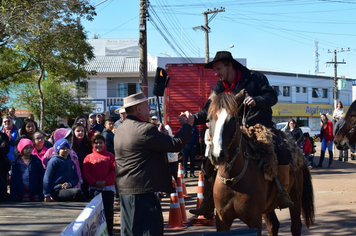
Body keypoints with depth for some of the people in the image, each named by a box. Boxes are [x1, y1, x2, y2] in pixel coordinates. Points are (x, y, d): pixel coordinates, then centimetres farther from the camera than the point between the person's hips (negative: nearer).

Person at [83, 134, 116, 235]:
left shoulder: (110, 156, 5)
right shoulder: (88, 157, 7)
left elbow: (114, 171, -1)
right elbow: (86, 173, 0)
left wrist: (105, 181, -13)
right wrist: (95, 182, -12)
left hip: (108, 187, -1)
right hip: (94, 188, 1)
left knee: (108, 209, -1)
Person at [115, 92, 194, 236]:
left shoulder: (120, 130, 10)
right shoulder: (145, 129, -19)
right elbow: (176, 144, -17)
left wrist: (158, 134, 20)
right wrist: (188, 124, -3)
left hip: (124, 189, 9)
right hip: (142, 190, -9)